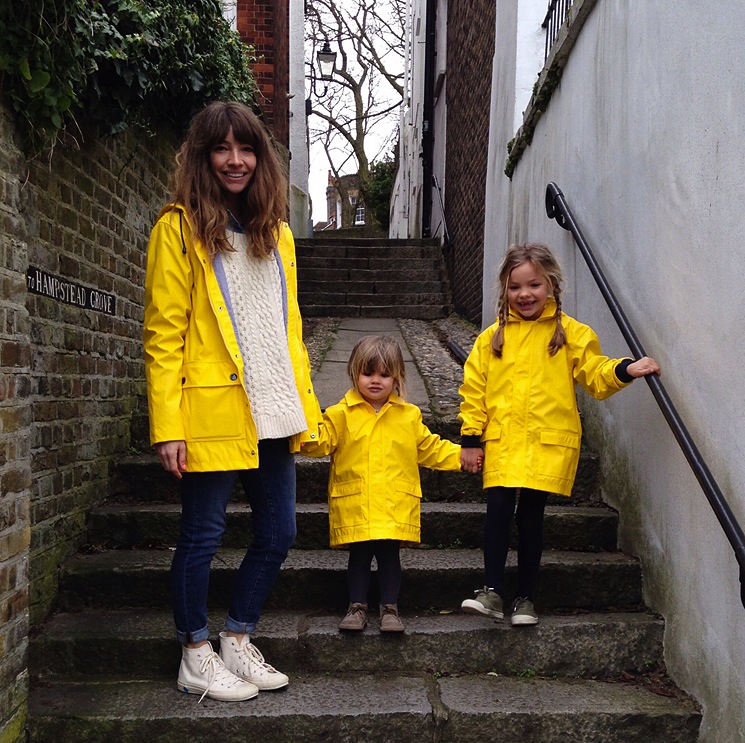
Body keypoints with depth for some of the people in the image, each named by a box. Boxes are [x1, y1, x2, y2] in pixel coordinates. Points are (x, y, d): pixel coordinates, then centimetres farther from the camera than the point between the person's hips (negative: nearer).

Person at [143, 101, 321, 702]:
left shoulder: (276, 232, 17)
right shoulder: (180, 228, -3)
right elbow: (163, 333, -8)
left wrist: (304, 407, 12)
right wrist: (167, 426, -15)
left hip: (272, 415, 7)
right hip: (211, 412, -6)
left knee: (279, 533, 11)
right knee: (203, 535, 3)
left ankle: (238, 642, 29)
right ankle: (196, 658, 21)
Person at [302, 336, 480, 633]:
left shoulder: (409, 415, 10)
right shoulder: (341, 414, 2)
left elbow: (430, 448, 19)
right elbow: (322, 442, -5)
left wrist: (459, 456, 14)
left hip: (395, 505, 1)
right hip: (355, 505, -1)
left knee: (390, 555, 6)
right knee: (359, 555, 6)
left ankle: (389, 608, 18)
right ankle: (357, 607, 19)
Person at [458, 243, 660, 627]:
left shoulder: (570, 333, 5)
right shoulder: (492, 338, 9)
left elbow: (594, 373, 1)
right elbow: (473, 389, 9)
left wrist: (626, 369, -18)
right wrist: (470, 438, 5)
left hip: (548, 442, -1)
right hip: (501, 441, 2)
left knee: (531, 515, 3)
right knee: (498, 508, -9)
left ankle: (525, 598, 16)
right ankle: (492, 592, 4)